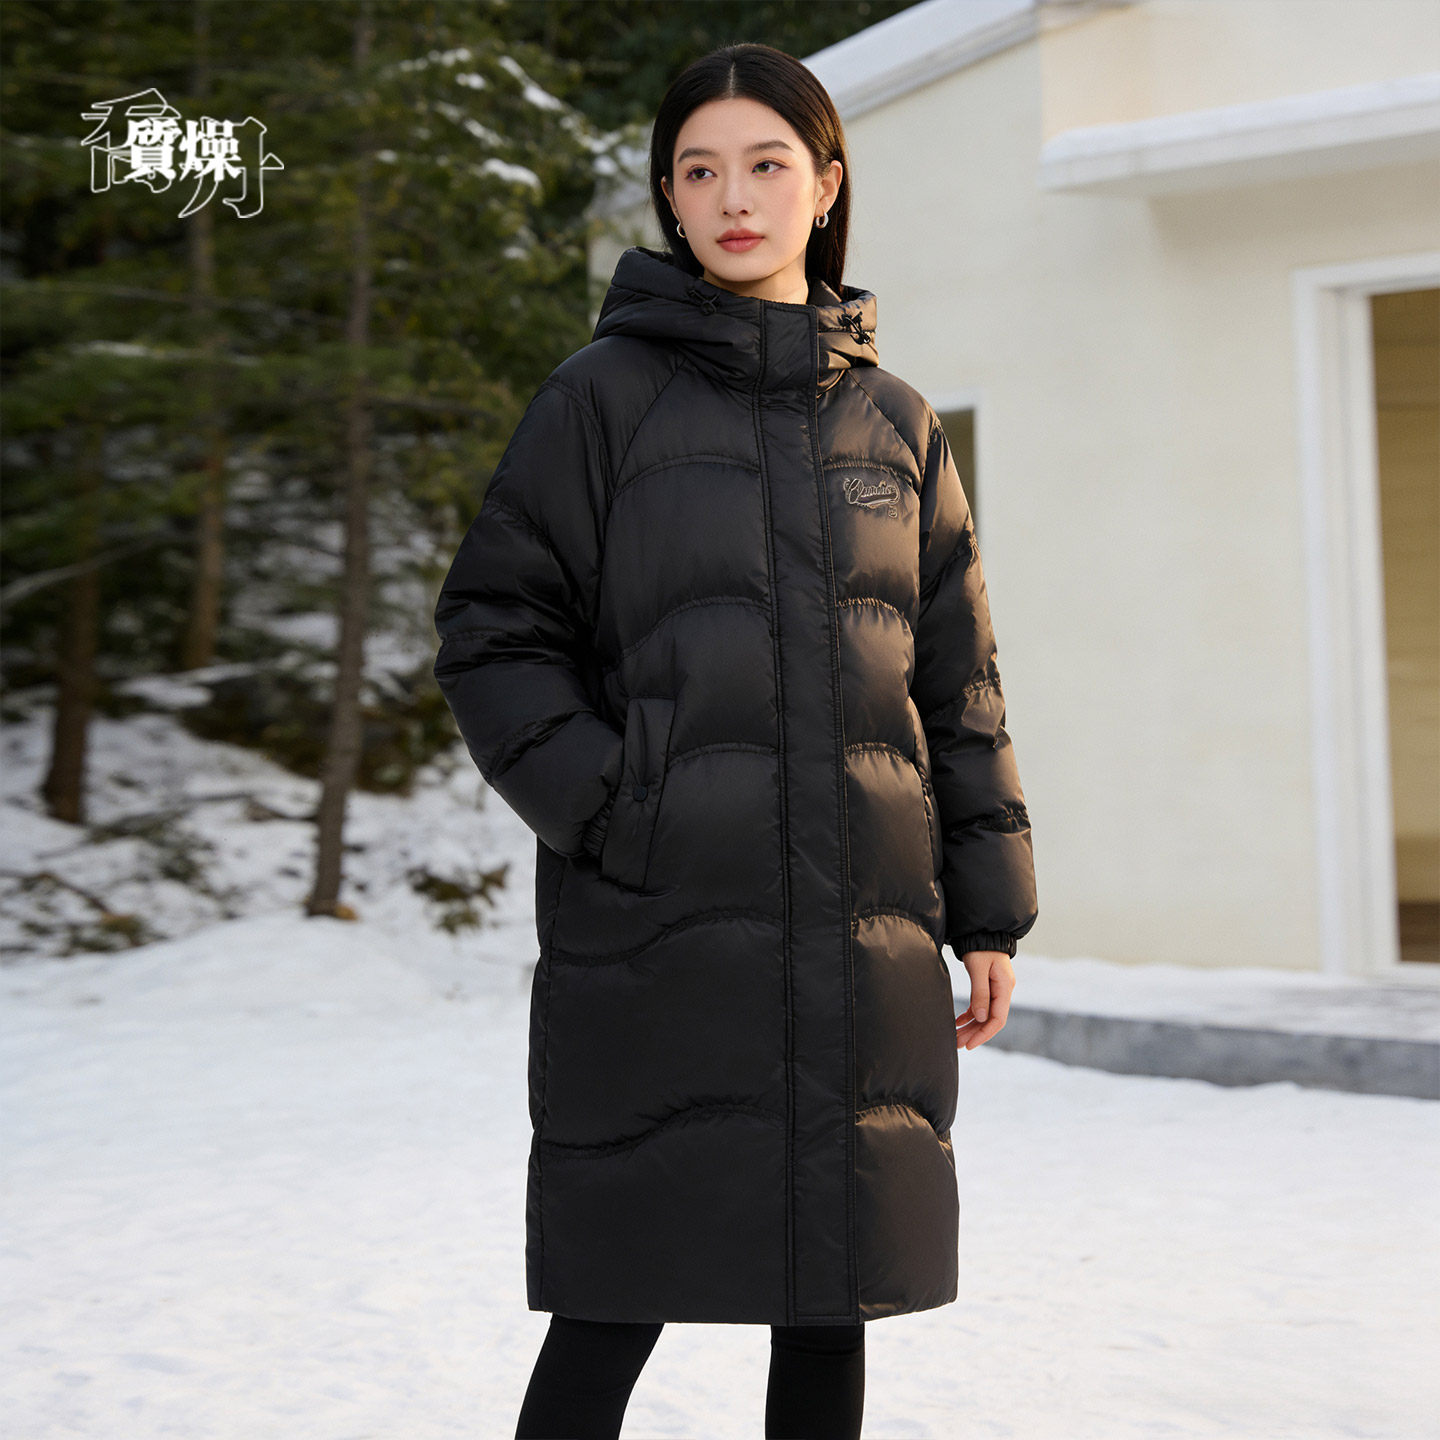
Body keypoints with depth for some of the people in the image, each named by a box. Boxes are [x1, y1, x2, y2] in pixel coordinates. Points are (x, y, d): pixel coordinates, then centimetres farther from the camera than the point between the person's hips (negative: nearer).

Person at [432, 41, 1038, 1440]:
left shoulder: (895, 423, 12)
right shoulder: (605, 392, 2)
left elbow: (957, 681, 13)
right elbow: (490, 631, 0)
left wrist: (988, 908, 8)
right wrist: (610, 810, -13)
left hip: (863, 930, 4)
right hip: (657, 928, -3)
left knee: (831, 1293, 10)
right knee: (620, 1301, 0)